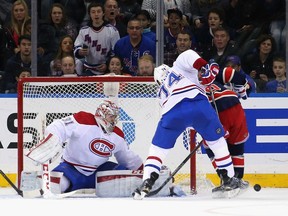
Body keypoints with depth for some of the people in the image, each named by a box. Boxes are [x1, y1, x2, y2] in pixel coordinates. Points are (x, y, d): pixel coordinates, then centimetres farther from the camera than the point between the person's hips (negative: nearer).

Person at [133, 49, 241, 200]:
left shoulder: (161, 92, 38)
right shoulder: (178, 67, 31)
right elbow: (188, 56, 6)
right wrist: (205, 67, 2)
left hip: (172, 113, 1)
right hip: (196, 101, -1)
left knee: (158, 147, 18)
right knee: (217, 141, 18)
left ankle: (146, 183, 3)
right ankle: (229, 181, 17)